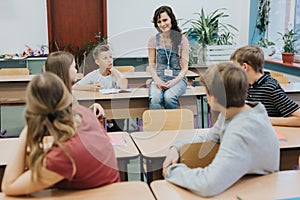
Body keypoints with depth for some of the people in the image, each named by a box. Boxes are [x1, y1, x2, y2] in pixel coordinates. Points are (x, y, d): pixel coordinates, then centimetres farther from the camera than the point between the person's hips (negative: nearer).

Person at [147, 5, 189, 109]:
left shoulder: (182, 40, 3)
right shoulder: (153, 40, 9)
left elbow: (184, 68, 2)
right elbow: (151, 65, 8)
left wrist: (175, 81, -16)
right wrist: (157, 80, -12)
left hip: (178, 78, -1)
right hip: (158, 78, 1)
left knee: (169, 97, -34)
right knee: (154, 99, -32)